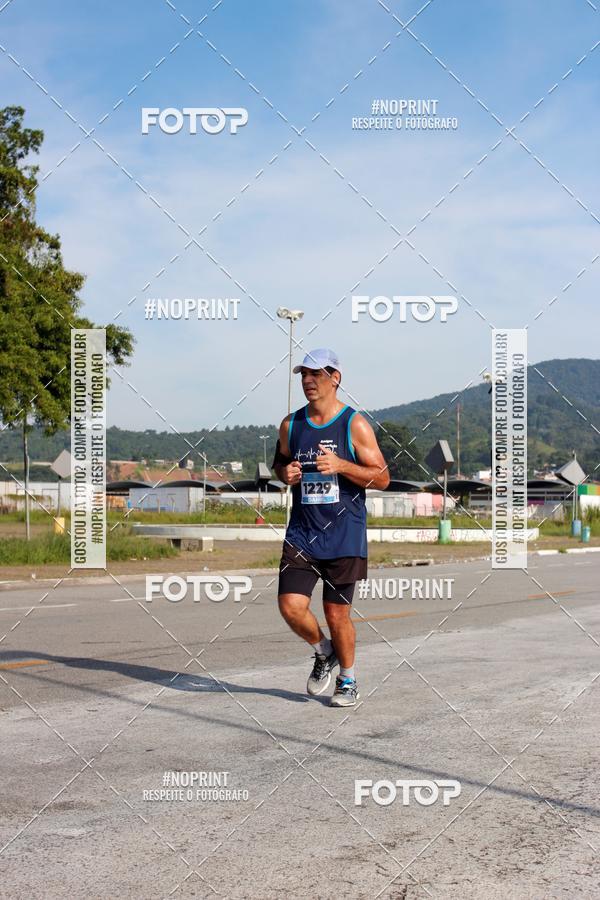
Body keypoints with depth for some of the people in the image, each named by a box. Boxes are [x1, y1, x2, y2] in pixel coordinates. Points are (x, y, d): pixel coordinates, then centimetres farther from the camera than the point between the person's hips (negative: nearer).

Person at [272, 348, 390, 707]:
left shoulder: (355, 425, -5)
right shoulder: (291, 424, 7)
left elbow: (382, 478, -5)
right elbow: (279, 462, 23)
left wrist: (341, 465, -19)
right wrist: (285, 472, -1)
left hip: (344, 537, -3)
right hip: (302, 533, 3)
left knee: (338, 614, 3)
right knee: (291, 605, -10)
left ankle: (348, 681, 27)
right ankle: (323, 651, 21)